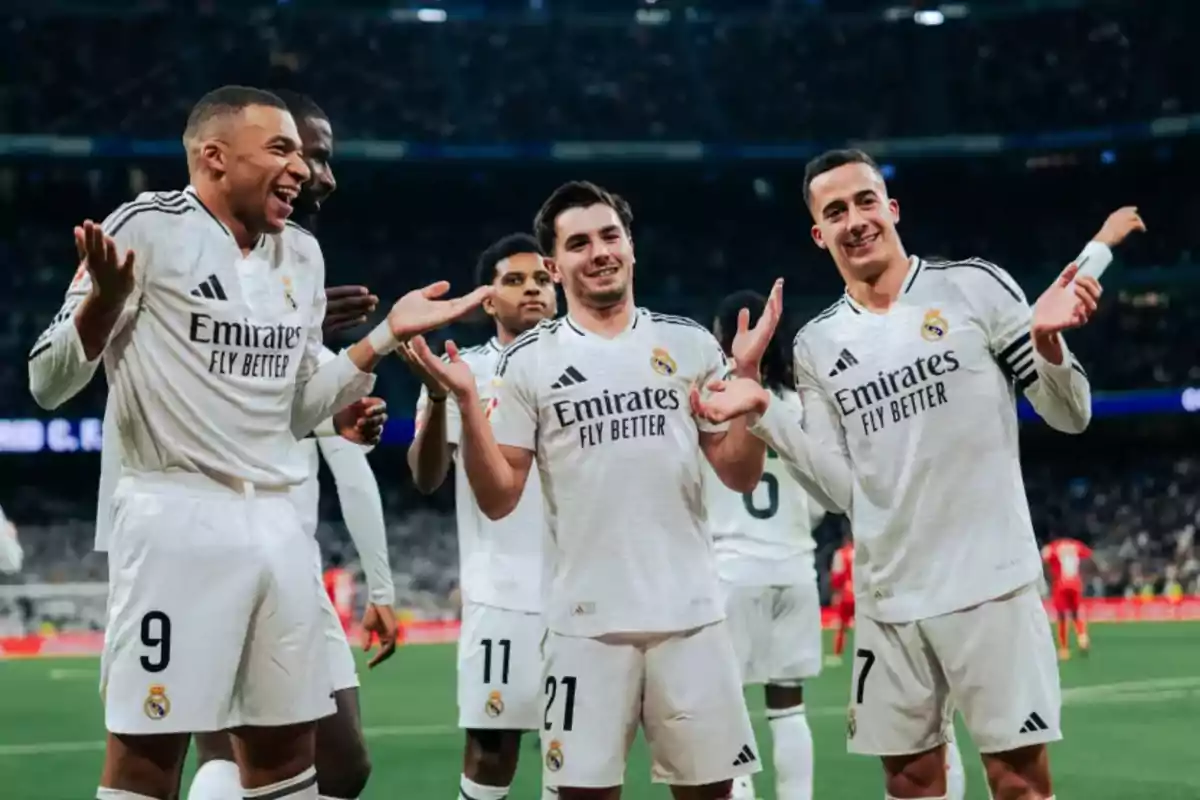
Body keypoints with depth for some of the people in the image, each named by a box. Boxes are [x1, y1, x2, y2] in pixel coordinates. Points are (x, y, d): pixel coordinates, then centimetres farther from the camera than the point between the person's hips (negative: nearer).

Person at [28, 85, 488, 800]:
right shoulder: (148, 228, -7)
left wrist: (387, 336, 10)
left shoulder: (302, 255, 14)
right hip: (177, 520, -7)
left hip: (277, 525, 7)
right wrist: (106, 297, -25)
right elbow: (49, 383, -8)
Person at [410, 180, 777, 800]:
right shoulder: (527, 361, 3)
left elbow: (741, 476, 6)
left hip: (690, 613, 1)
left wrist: (748, 373, -6)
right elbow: (497, 499, 1)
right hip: (586, 621, -1)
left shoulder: (690, 345, 7)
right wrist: (467, 404, -12)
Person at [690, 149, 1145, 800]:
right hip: (887, 600, 4)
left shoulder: (975, 287, 0)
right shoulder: (818, 346, 9)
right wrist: (765, 413, -5)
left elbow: (1068, 416, 2)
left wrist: (1048, 341, -18)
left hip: (989, 583, -3)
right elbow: (841, 490, 5)